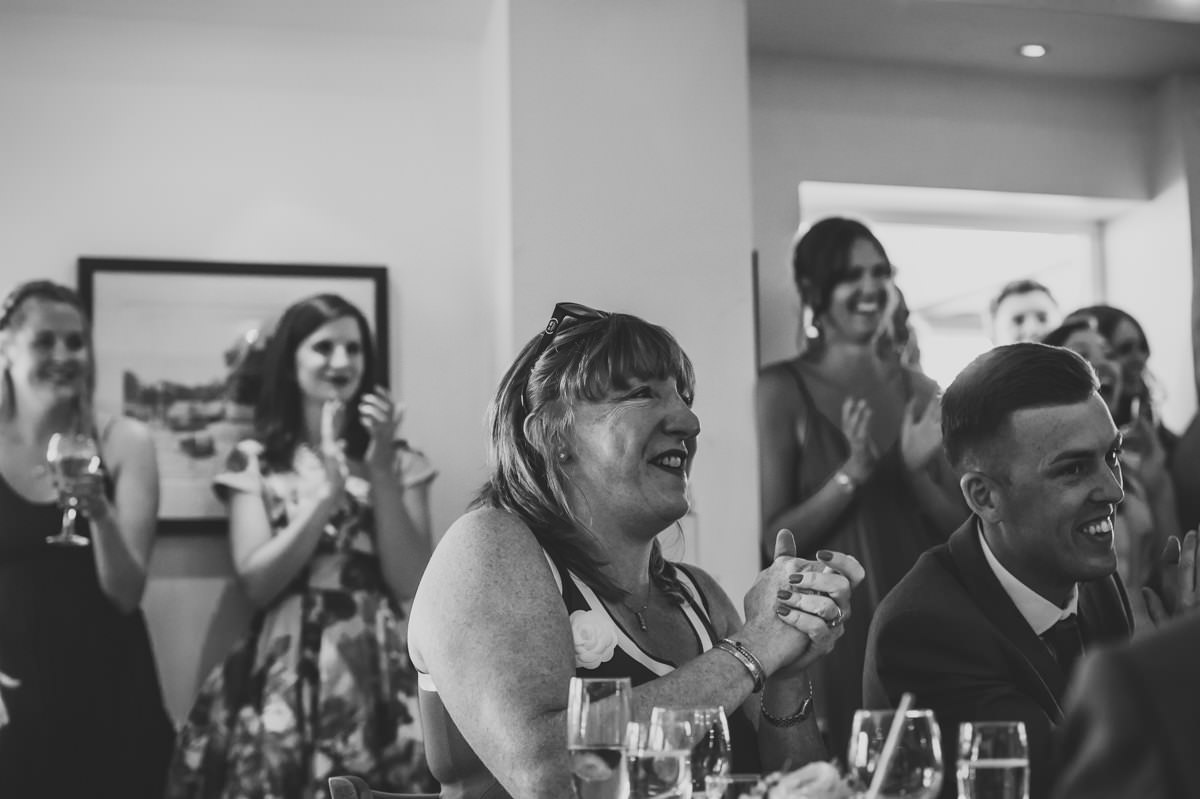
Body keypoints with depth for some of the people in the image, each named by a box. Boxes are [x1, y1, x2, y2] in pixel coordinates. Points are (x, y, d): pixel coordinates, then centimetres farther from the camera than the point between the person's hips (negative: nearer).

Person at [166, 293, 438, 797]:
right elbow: (256, 582, -4)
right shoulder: (254, 462, 6)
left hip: (379, 673, 1)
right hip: (284, 675, 0)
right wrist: (327, 492, -12)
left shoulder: (398, 460, 8)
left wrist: (381, 474, -10)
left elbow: (410, 583, -2)